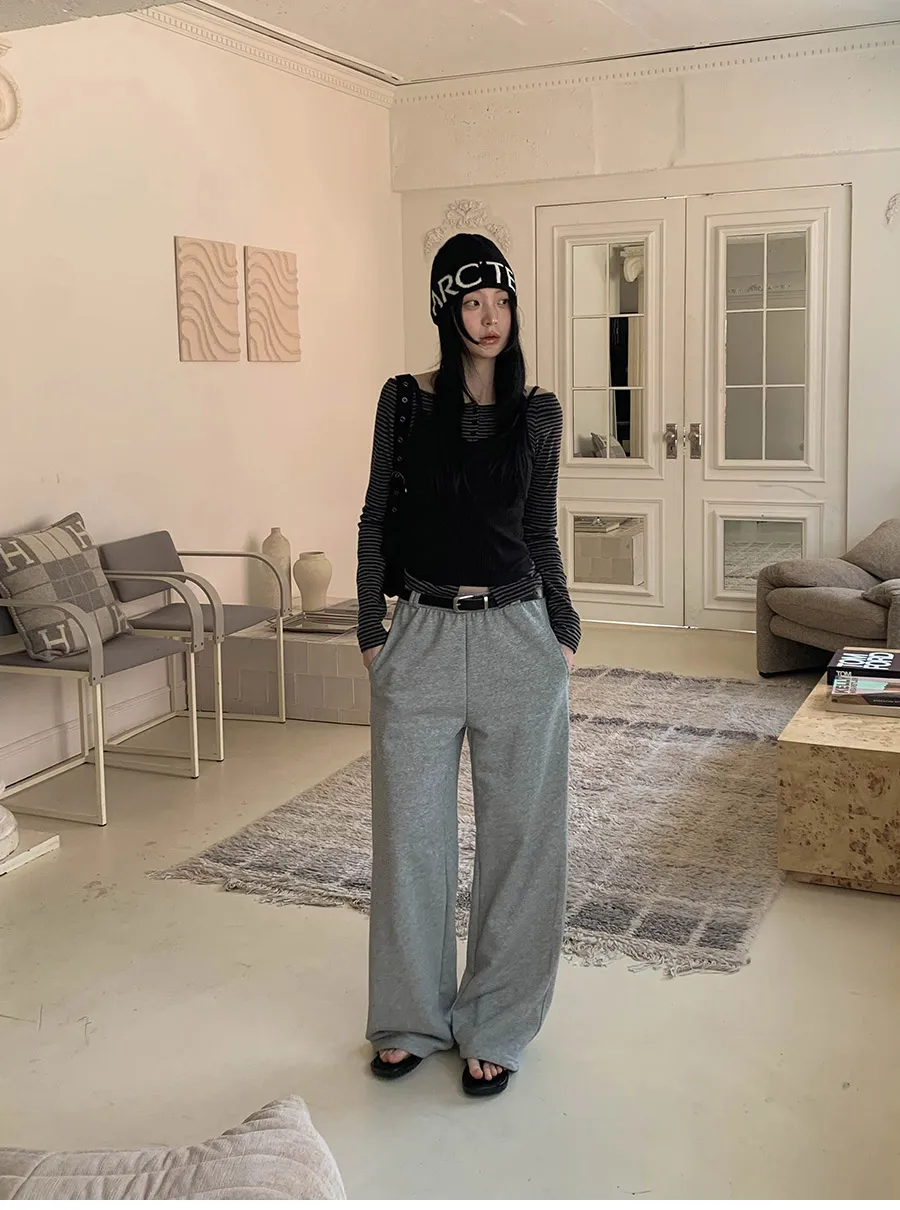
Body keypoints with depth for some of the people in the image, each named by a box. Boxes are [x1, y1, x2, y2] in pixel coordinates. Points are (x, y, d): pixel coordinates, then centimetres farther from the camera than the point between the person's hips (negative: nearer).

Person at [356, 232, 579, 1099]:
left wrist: (565, 631, 8)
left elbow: (540, 532, 10)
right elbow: (376, 521, 4)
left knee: (517, 832, 6)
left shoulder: (538, 413, 4)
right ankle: (412, 1017, 27)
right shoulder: (405, 402, 2)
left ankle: (495, 1027, 23)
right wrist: (371, 632, 1)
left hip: (516, 638, 1)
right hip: (421, 637, 0)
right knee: (410, 831, 8)